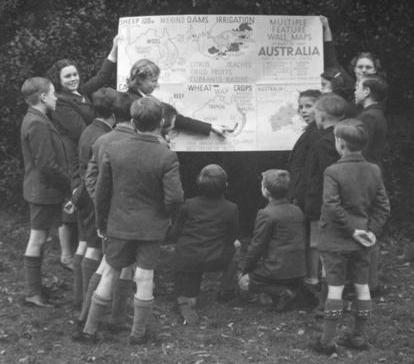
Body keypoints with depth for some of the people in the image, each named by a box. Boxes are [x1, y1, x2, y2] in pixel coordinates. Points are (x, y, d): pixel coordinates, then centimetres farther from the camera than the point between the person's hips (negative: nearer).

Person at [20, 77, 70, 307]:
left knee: (39, 239, 17)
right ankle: (34, 293, 4)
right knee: (37, 240, -3)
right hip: (45, 191, -10)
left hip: (41, 190, 10)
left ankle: (35, 287, 27)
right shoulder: (38, 124, -21)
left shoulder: (35, 120, 12)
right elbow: (47, 165, -24)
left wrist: (65, 182, 15)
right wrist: (69, 184, -14)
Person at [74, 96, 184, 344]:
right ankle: (138, 333, 19)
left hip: (119, 224, 2)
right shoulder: (167, 157, -16)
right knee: (145, 278, 9)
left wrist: (102, 223, 12)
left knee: (109, 275, 13)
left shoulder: (114, 150, -7)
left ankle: (90, 330, 19)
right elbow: (174, 198, -18)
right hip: (152, 228, -2)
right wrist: (165, 214, 4)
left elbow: (102, 191, -1)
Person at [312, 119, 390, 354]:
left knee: (335, 289, 0)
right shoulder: (374, 171, 1)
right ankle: (360, 337, 20)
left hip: (336, 241, -4)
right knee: (362, 287, 12)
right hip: (362, 244, 4)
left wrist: (352, 230, -12)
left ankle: (328, 340, 5)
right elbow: (383, 207, 0)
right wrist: (372, 231, -1)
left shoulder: (333, 172, -15)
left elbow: (333, 208, -21)